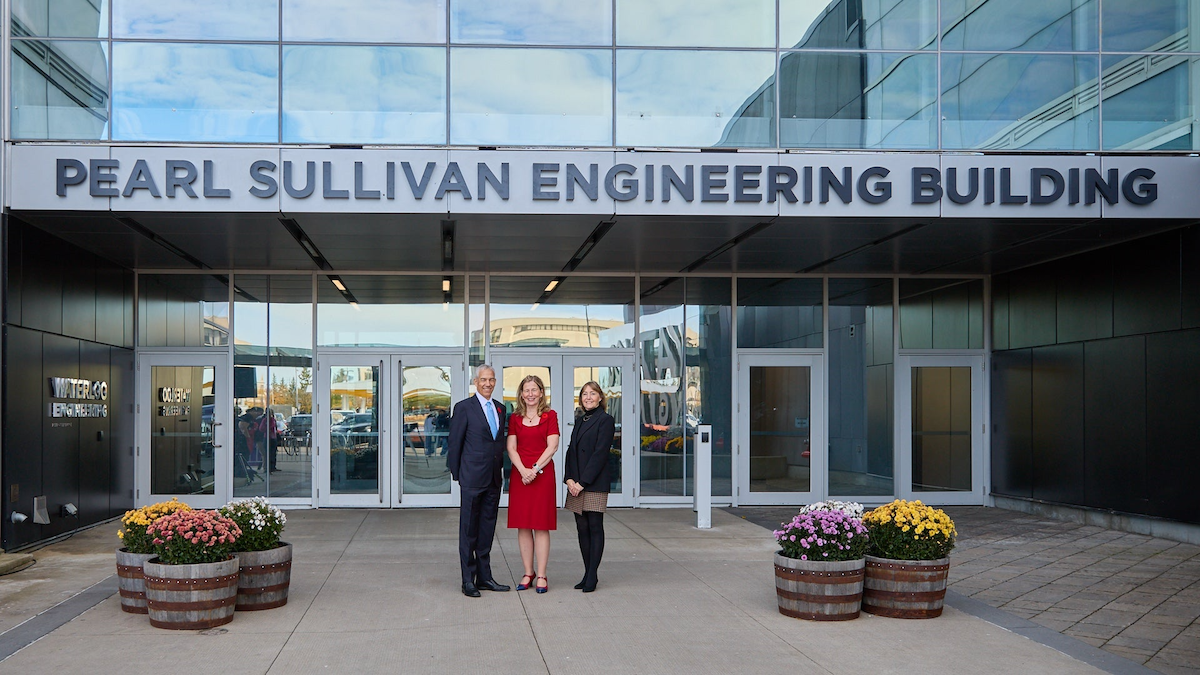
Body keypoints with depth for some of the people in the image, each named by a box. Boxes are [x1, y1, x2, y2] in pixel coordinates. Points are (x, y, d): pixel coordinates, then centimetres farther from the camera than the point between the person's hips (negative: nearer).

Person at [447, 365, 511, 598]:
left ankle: (484, 577, 19)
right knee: (469, 531, 1)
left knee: (487, 530, 11)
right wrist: (456, 474, -4)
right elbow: (455, 443, -4)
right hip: (472, 479, -6)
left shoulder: (500, 409, 13)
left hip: (494, 480, 6)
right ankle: (468, 580, 6)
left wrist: (499, 470, 11)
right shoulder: (464, 408, -5)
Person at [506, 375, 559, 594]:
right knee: (523, 526, 4)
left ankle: (541, 576, 2)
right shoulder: (515, 418, 10)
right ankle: (528, 574, 12)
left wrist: (535, 469, -14)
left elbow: (552, 447, -5)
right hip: (519, 474, 3)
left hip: (543, 474, -3)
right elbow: (511, 448, 4)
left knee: (541, 526, -2)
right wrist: (523, 470, -11)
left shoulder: (550, 416, 3)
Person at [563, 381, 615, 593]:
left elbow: (600, 454, -12)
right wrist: (569, 479, 0)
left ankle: (592, 576, 0)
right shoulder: (580, 420, 17)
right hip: (576, 484, 7)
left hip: (595, 483, -7)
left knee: (595, 527, -3)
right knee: (582, 528, 7)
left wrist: (582, 482, -15)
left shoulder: (605, 420, -5)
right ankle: (587, 573, 13)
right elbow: (571, 450, 15)